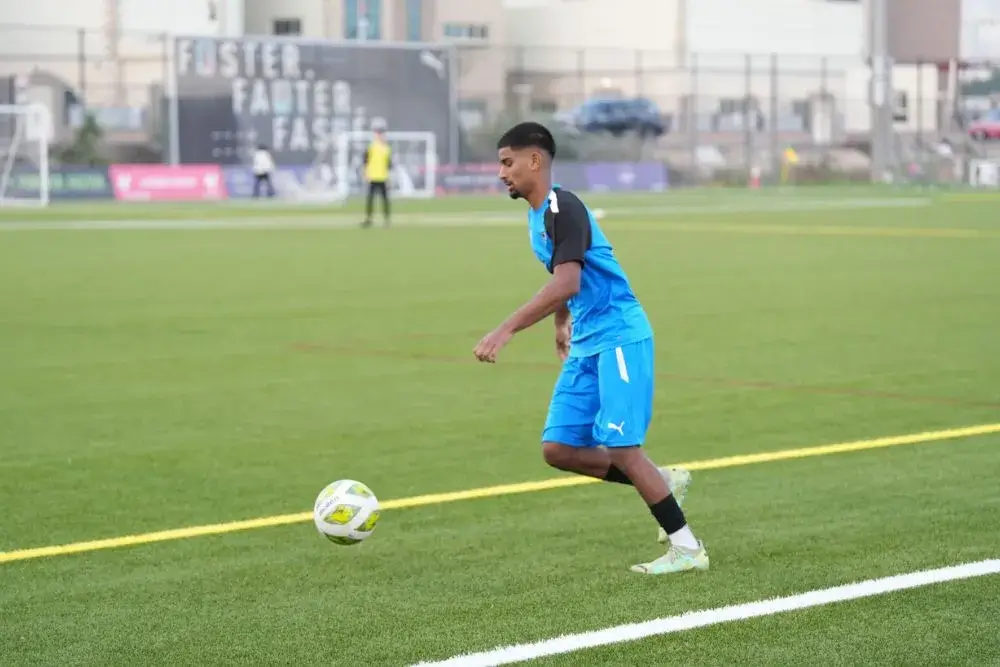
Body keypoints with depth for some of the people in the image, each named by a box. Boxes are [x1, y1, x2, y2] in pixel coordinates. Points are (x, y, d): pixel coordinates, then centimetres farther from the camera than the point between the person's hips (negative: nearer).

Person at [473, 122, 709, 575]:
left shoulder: (563, 209, -17)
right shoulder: (537, 215, 13)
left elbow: (566, 284, -29)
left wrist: (506, 331, -33)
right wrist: (563, 322, 38)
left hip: (619, 337, -9)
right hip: (586, 344, 9)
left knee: (619, 447, -11)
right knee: (558, 448, 2)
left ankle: (688, 549, -1)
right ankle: (665, 482, 16)